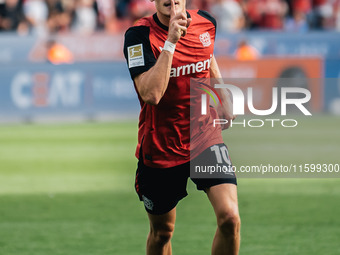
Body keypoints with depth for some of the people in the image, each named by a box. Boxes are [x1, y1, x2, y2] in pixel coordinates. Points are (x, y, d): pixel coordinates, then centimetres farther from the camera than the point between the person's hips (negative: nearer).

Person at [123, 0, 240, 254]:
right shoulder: (139, 35, -17)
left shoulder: (206, 22, -2)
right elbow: (151, 93, -31)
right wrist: (171, 41, -33)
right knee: (161, 232, 12)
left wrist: (225, 100, 16)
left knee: (230, 218, -17)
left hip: (205, 133, 3)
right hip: (160, 146, -3)